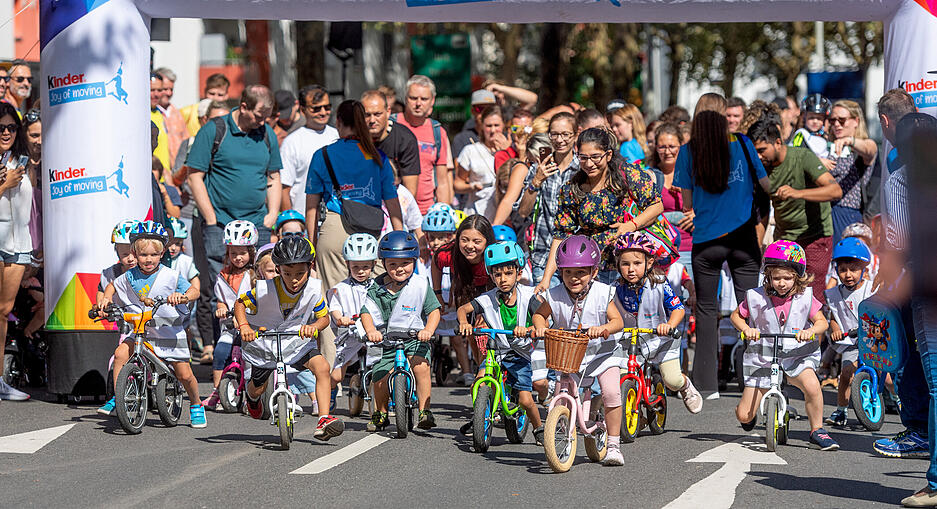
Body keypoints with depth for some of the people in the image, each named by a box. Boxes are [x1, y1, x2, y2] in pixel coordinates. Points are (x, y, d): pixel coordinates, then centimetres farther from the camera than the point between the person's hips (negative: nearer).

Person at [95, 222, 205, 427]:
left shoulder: (171, 276, -11)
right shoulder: (128, 277, 0)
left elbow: (194, 291, -14)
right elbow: (113, 286, 20)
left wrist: (182, 296, -35)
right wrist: (105, 299, 1)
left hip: (170, 332, -3)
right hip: (139, 331, 3)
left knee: (184, 375, -2)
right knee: (121, 353, -22)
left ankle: (196, 405, 26)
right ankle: (117, 399, -11)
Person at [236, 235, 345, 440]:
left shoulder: (313, 290, -19)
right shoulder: (264, 289, -25)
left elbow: (324, 317, -7)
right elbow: (240, 303, -9)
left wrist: (313, 327, -30)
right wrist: (244, 326, -27)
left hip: (297, 340, 1)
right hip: (264, 341, -1)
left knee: (322, 367, -26)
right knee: (258, 388, 13)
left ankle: (324, 420, -29)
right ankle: (252, 397, 55)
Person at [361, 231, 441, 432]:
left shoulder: (420, 285, -6)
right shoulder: (377, 288, -4)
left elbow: (433, 310, -6)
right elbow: (366, 312, -7)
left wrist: (428, 330, -26)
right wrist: (371, 330, -28)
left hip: (415, 338, -2)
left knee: (421, 366, -28)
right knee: (380, 379, -7)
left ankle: (424, 410, -20)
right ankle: (380, 414, 23)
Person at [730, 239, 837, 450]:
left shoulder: (805, 298, -6)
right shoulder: (756, 298, -6)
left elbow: (822, 321, -5)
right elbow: (736, 316, 7)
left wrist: (810, 331, -28)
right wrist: (746, 329, -14)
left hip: (797, 355, 0)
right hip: (762, 358, 0)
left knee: (811, 385, -33)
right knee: (744, 416, -4)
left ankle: (817, 431, -10)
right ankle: (750, 413, 38)